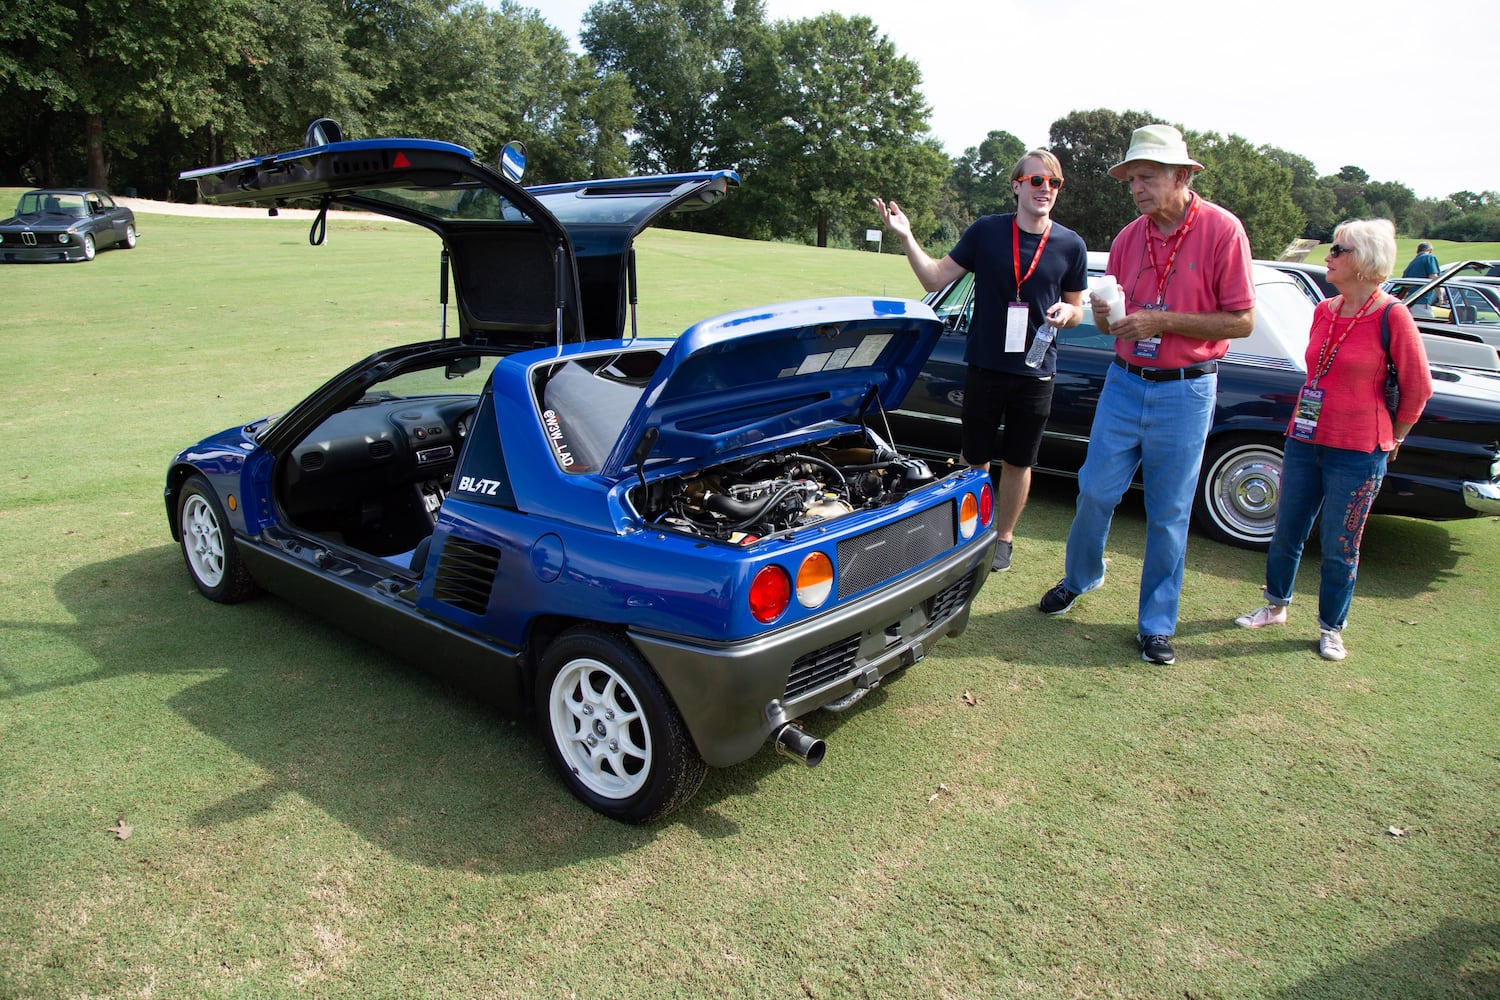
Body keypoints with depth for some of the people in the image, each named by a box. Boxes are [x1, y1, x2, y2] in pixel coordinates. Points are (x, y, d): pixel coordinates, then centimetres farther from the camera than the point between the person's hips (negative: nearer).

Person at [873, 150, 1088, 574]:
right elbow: (935, 279, -3)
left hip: (1035, 373, 1)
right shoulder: (986, 232, -4)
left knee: (1018, 462, 12)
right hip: (984, 366, -1)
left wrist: (1066, 311, -15)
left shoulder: (1071, 245, 0)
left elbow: (1077, 310, 9)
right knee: (975, 459, 10)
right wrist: (906, 237, -16)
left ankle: (1003, 537, 29)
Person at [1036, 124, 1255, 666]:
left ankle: (1156, 625, 18)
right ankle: (1080, 577, 33)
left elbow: (1241, 321, -10)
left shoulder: (1221, 230, -9)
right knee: (1095, 491, 6)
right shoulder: (1128, 239, 4)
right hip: (1125, 381, 4)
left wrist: (1163, 321, -19)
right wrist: (1104, 314, -11)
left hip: (1185, 391, -3)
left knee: (1169, 514, 5)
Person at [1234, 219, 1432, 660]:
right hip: (1305, 441, 5)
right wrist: (1308, 420, 16)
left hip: (1357, 452, -5)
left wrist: (1393, 438, 4)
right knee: (1286, 533, 13)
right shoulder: (1323, 312, 5)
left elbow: (1418, 387, -5)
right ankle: (1275, 607, 33)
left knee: (1339, 548, 5)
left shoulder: (1391, 316, -12)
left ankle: (1331, 629, 22)